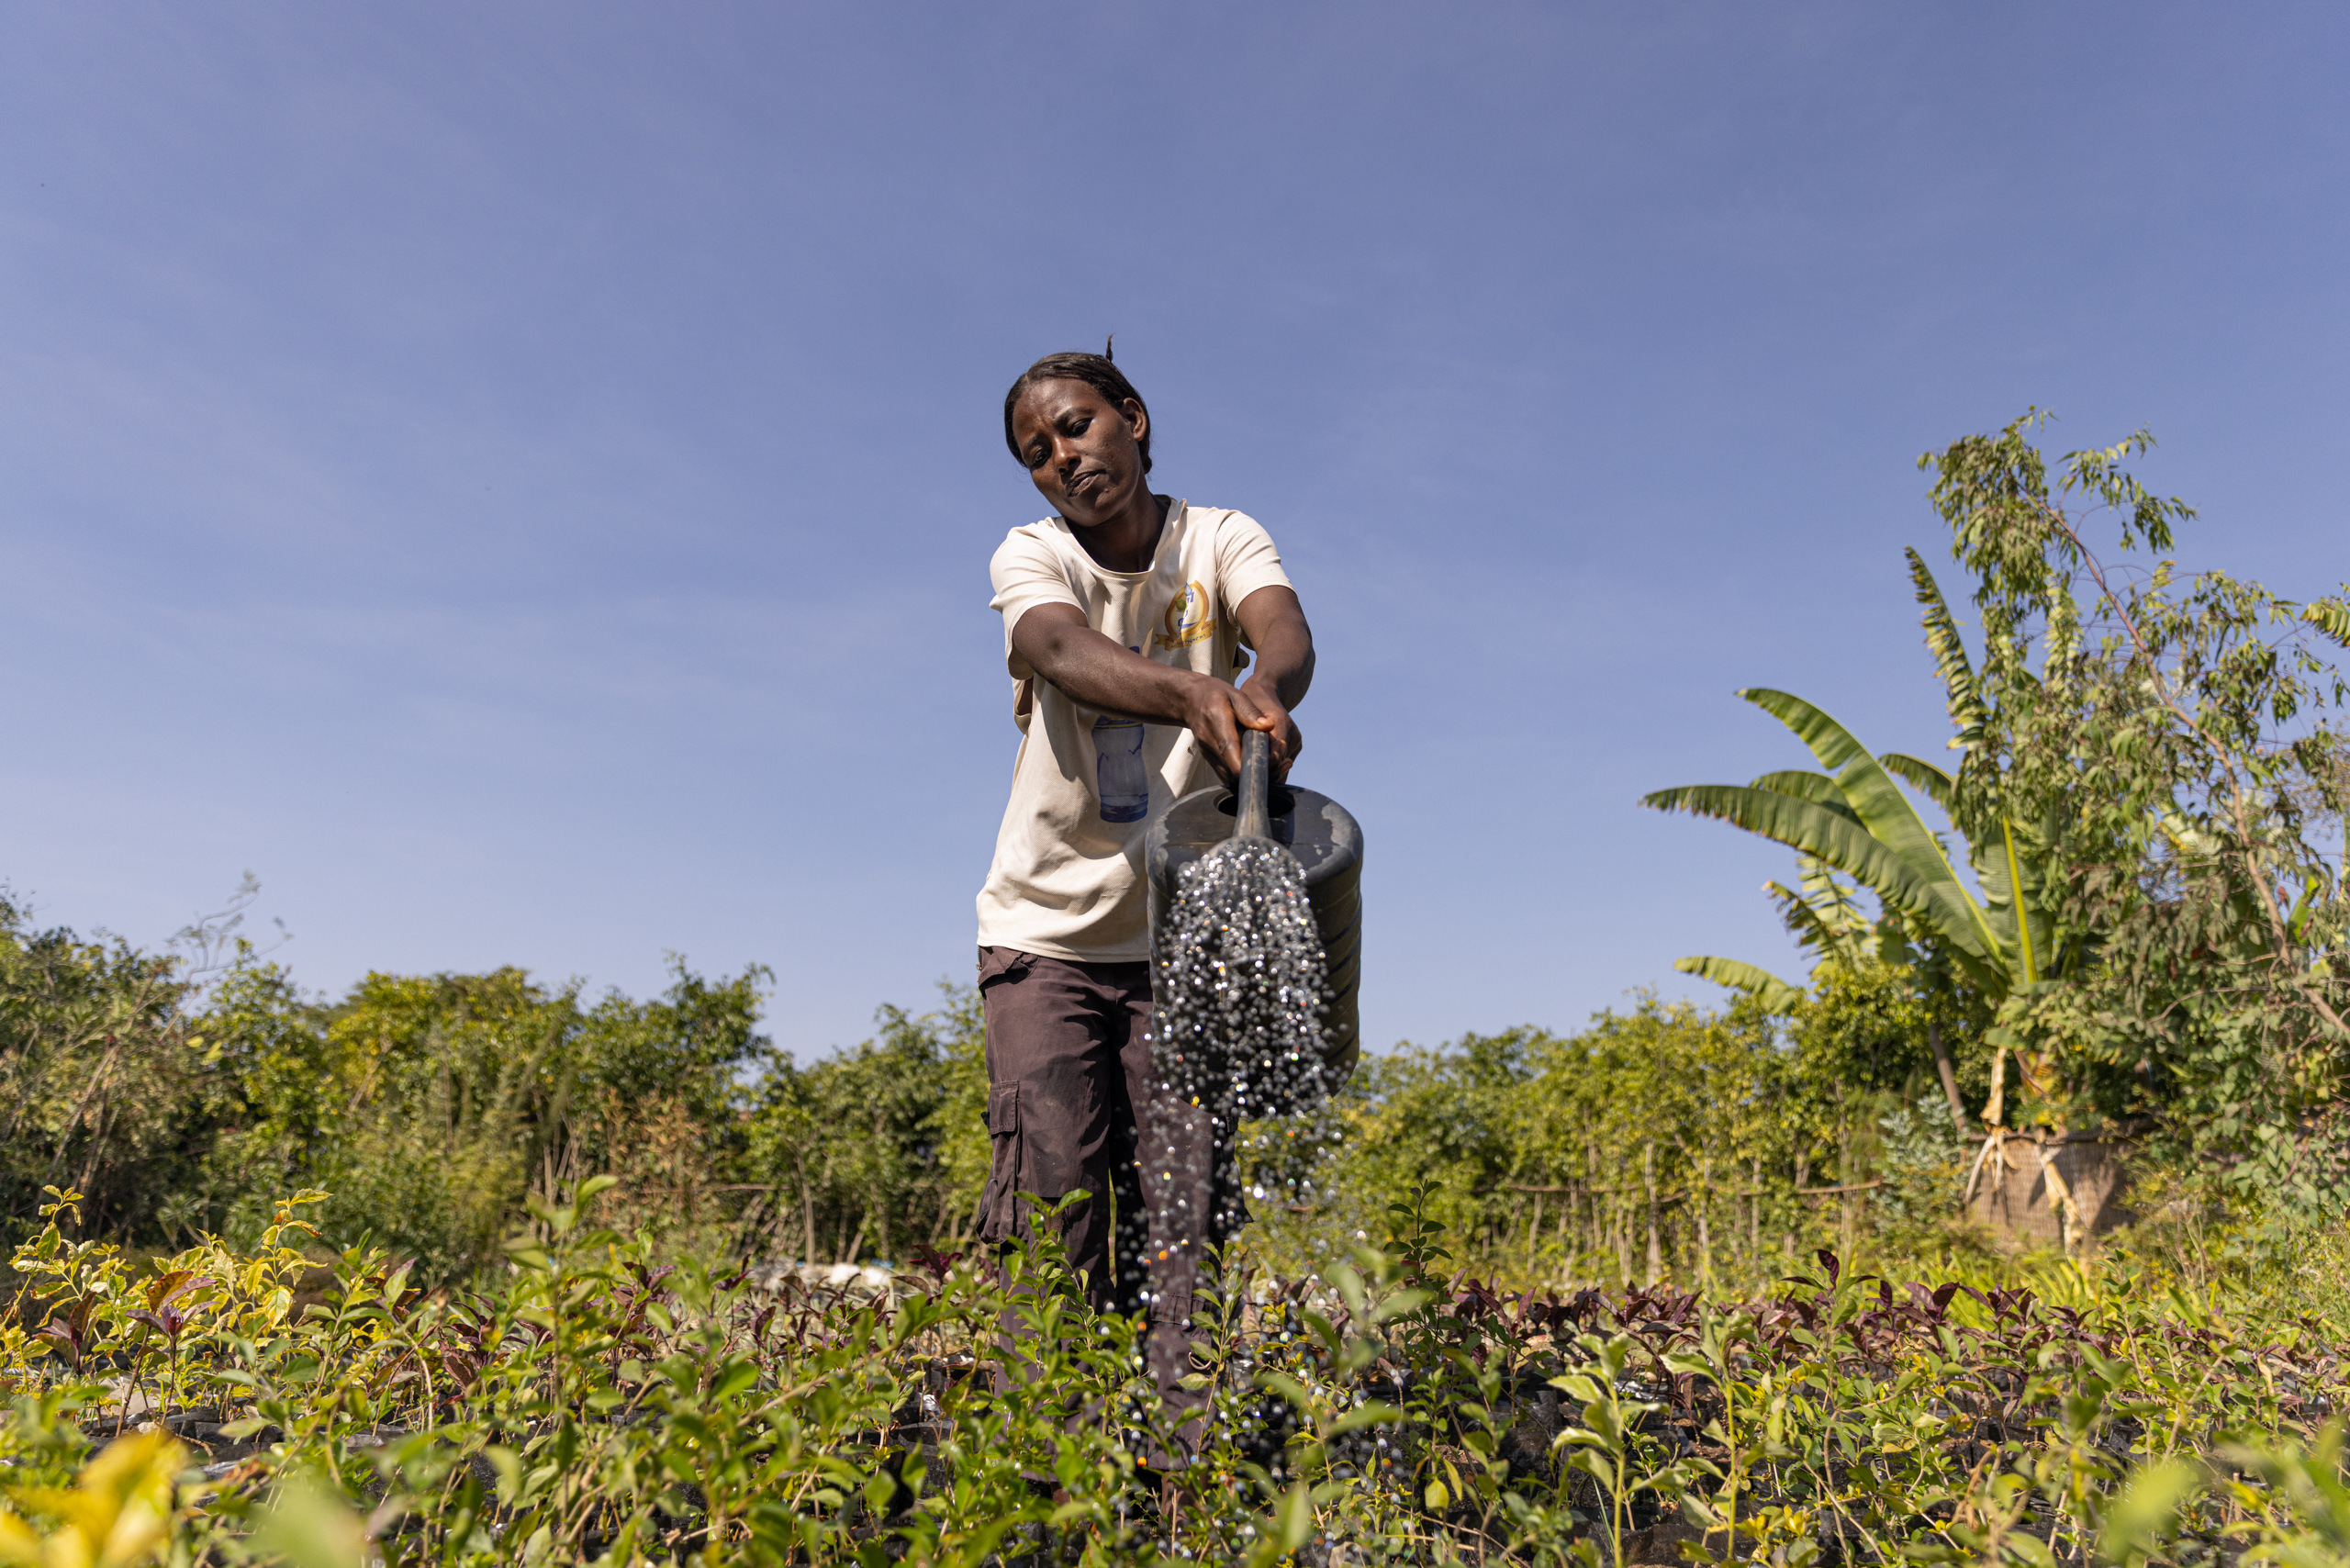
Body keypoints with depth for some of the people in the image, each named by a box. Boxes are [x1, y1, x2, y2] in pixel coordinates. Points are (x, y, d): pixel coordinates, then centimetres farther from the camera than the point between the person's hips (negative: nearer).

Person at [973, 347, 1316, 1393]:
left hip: (1181, 936, 1)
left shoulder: (1222, 541, 0)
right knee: (1050, 1183, -9)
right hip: (1046, 931, 0)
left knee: (1181, 1201, -1)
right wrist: (1195, 694, -48)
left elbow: (1286, 636, -22)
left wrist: (1265, 695, -47)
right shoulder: (1030, 559, -3)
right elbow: (1065, 653, -27)